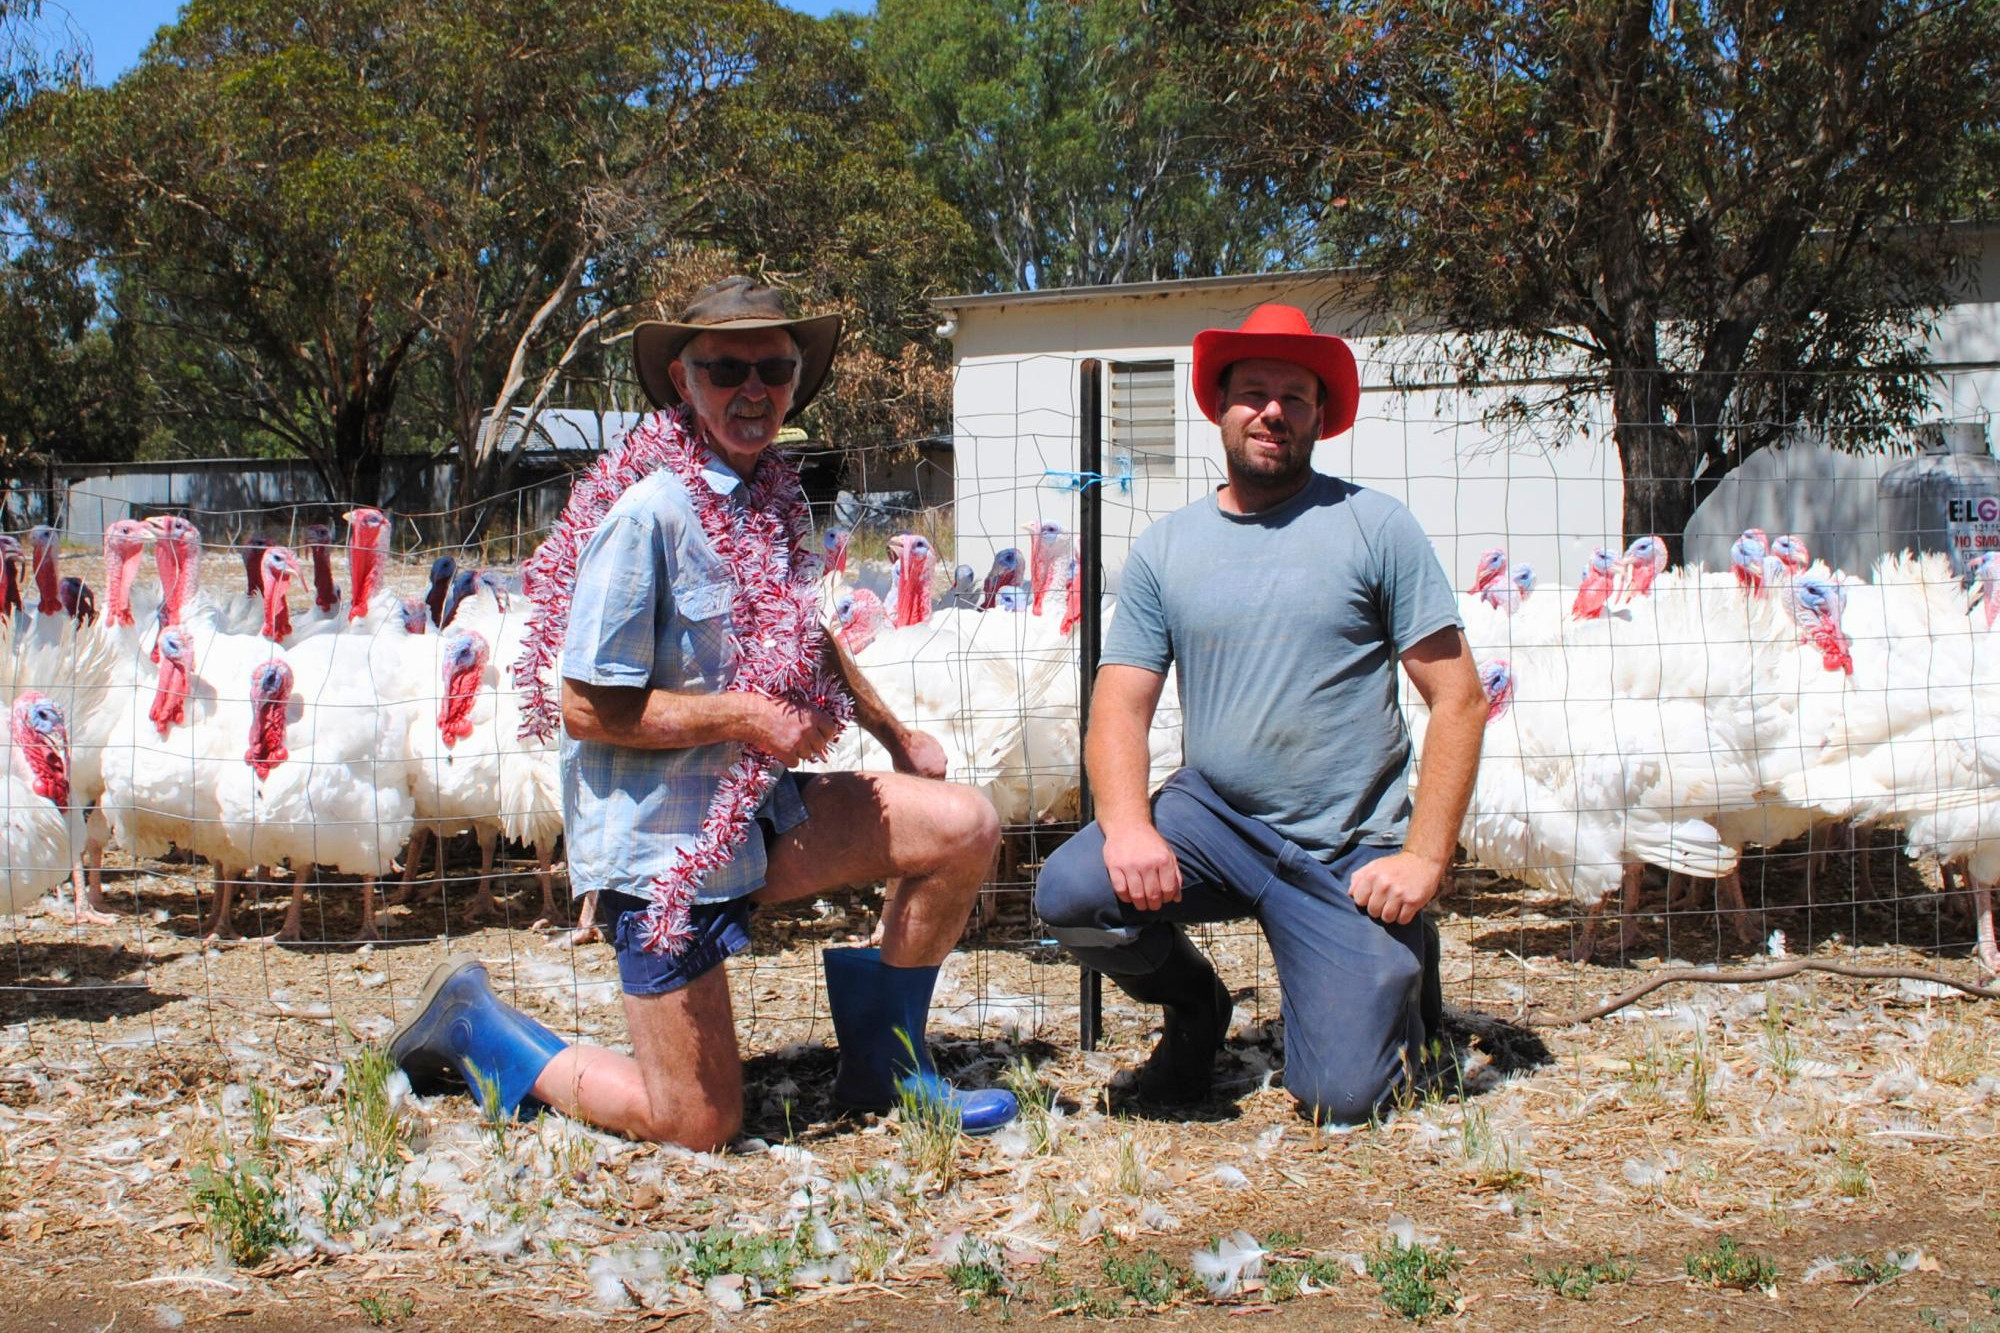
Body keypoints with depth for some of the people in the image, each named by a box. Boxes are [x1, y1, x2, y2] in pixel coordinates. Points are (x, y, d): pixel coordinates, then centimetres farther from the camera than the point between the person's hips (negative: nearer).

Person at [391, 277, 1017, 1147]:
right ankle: (471, 1026, 19)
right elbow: (588, 709, -20)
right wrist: (747, 715, -18)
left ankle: (883, 1069, 16)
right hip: (661, 840, -8)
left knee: (962, 827, -3)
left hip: (760, 813, 8)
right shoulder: (650, 512, -20)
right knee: (699, 1127, -2)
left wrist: (893, 733, 26)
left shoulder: (775, 497, 7)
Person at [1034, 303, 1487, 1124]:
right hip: (1212, 816, 2)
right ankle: (1195, 1006, 7)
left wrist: (1424, 856, -13)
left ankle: (1401, 965, 24)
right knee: (1069, 893, -26)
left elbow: (1457, 699, -4)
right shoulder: (1165, 547, 6)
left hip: (1348, 850, -2)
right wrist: (1127, 824, -20)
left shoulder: (1373, 526, -2)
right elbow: (1120, 708, 0)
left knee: (1342, 1100, -12)